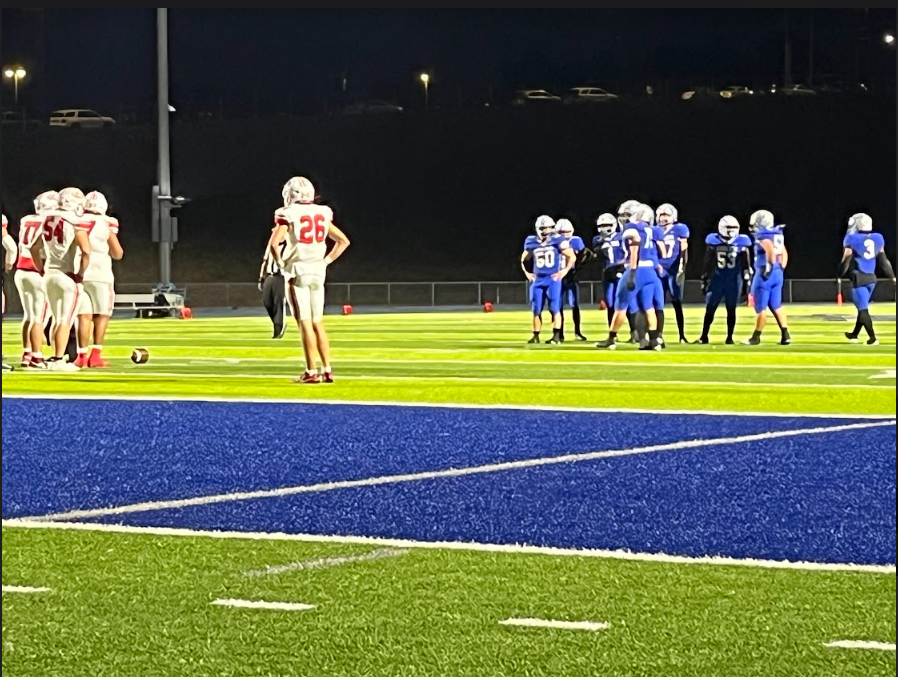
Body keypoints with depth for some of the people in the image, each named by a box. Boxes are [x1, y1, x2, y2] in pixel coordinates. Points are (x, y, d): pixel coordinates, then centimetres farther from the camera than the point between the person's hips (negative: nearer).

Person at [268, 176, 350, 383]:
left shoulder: (288, 215, -6)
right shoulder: (321, 214, 10)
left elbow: (274, 243, -18)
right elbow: (343, 241, 15)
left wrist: (280, 263, -3)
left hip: (298, 271, -5)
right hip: (318, 271, 5)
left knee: (305, 323, -4)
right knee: (317, 322, 12)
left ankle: (312, 371, -6)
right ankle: (327, 370, 9)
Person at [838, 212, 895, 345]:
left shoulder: (852, 240, -10)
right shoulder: (877, 239, 5)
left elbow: (846, 261, -6)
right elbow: (883, 260, 10)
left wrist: (840, 276, 8)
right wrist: (892, 277, 18)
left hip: (859, 278, -6)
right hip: (871, 278, 6)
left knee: (863, 309, 1)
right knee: (862, 307, 19)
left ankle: (873, 338, -3)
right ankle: (854, 335, 33)